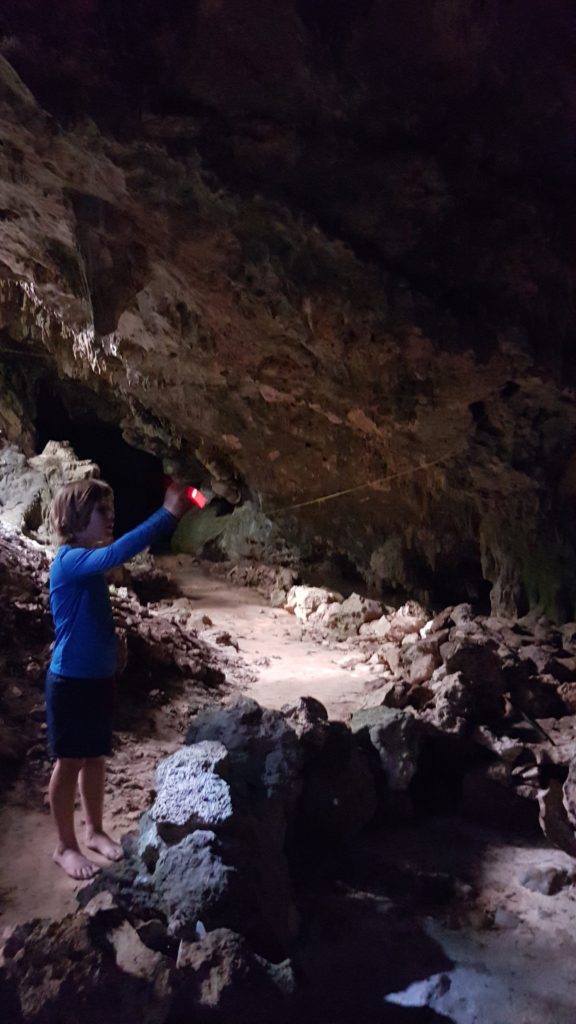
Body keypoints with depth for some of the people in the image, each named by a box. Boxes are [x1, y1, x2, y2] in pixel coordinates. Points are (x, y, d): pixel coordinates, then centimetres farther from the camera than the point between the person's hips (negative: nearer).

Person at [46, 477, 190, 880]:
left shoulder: (89, 560, 7)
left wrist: (172, 514, -9)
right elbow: (117, 554, -40)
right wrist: (168, 513, -41)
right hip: (71, 680, -8)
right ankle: (65, 846, 22)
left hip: (99, 677, 8)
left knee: (96, 757, 18)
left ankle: (96, 831, 34)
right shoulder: (70, 560, -22)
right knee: (70, 762, 6)